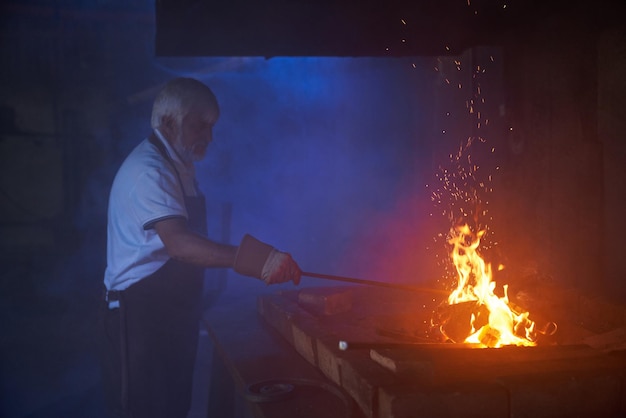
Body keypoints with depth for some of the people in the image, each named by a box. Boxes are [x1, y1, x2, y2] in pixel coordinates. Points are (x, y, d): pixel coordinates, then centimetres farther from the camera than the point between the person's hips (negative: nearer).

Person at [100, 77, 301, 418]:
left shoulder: (178, 165, 10)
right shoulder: (148, 171, -22)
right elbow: (179, 243, -36)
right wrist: (256, 260, -44)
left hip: (171, 312, 9)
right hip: (139, 314, -9)